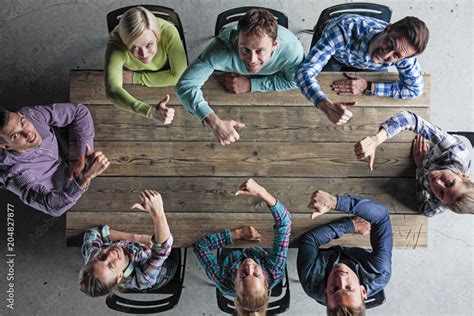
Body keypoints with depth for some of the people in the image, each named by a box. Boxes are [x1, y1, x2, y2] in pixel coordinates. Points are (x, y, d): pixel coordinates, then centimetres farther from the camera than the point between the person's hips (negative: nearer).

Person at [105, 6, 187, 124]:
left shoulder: (168, 32, -41)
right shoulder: (116, 44, -41)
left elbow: (179, 75, -30)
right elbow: (112, 90, -52)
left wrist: (136, 78, -29)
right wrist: (150, 111, -67)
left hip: (164, 75, 0)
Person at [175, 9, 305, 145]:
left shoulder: (292, 50, -42)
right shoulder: (222, 49, -46)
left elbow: (292, 80, -20)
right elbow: (185, 84, -45)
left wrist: (251, 84, -30)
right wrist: (215, 123, -59)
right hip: (231, 80, 0)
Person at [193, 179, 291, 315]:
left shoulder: (224, 282, -45)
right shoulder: (275, 273, -44)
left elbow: (200, 246, -36)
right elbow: (284, 223, -46)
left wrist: (238, 233, -42)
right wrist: (262, 193, -60)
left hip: (231, 253, 0)